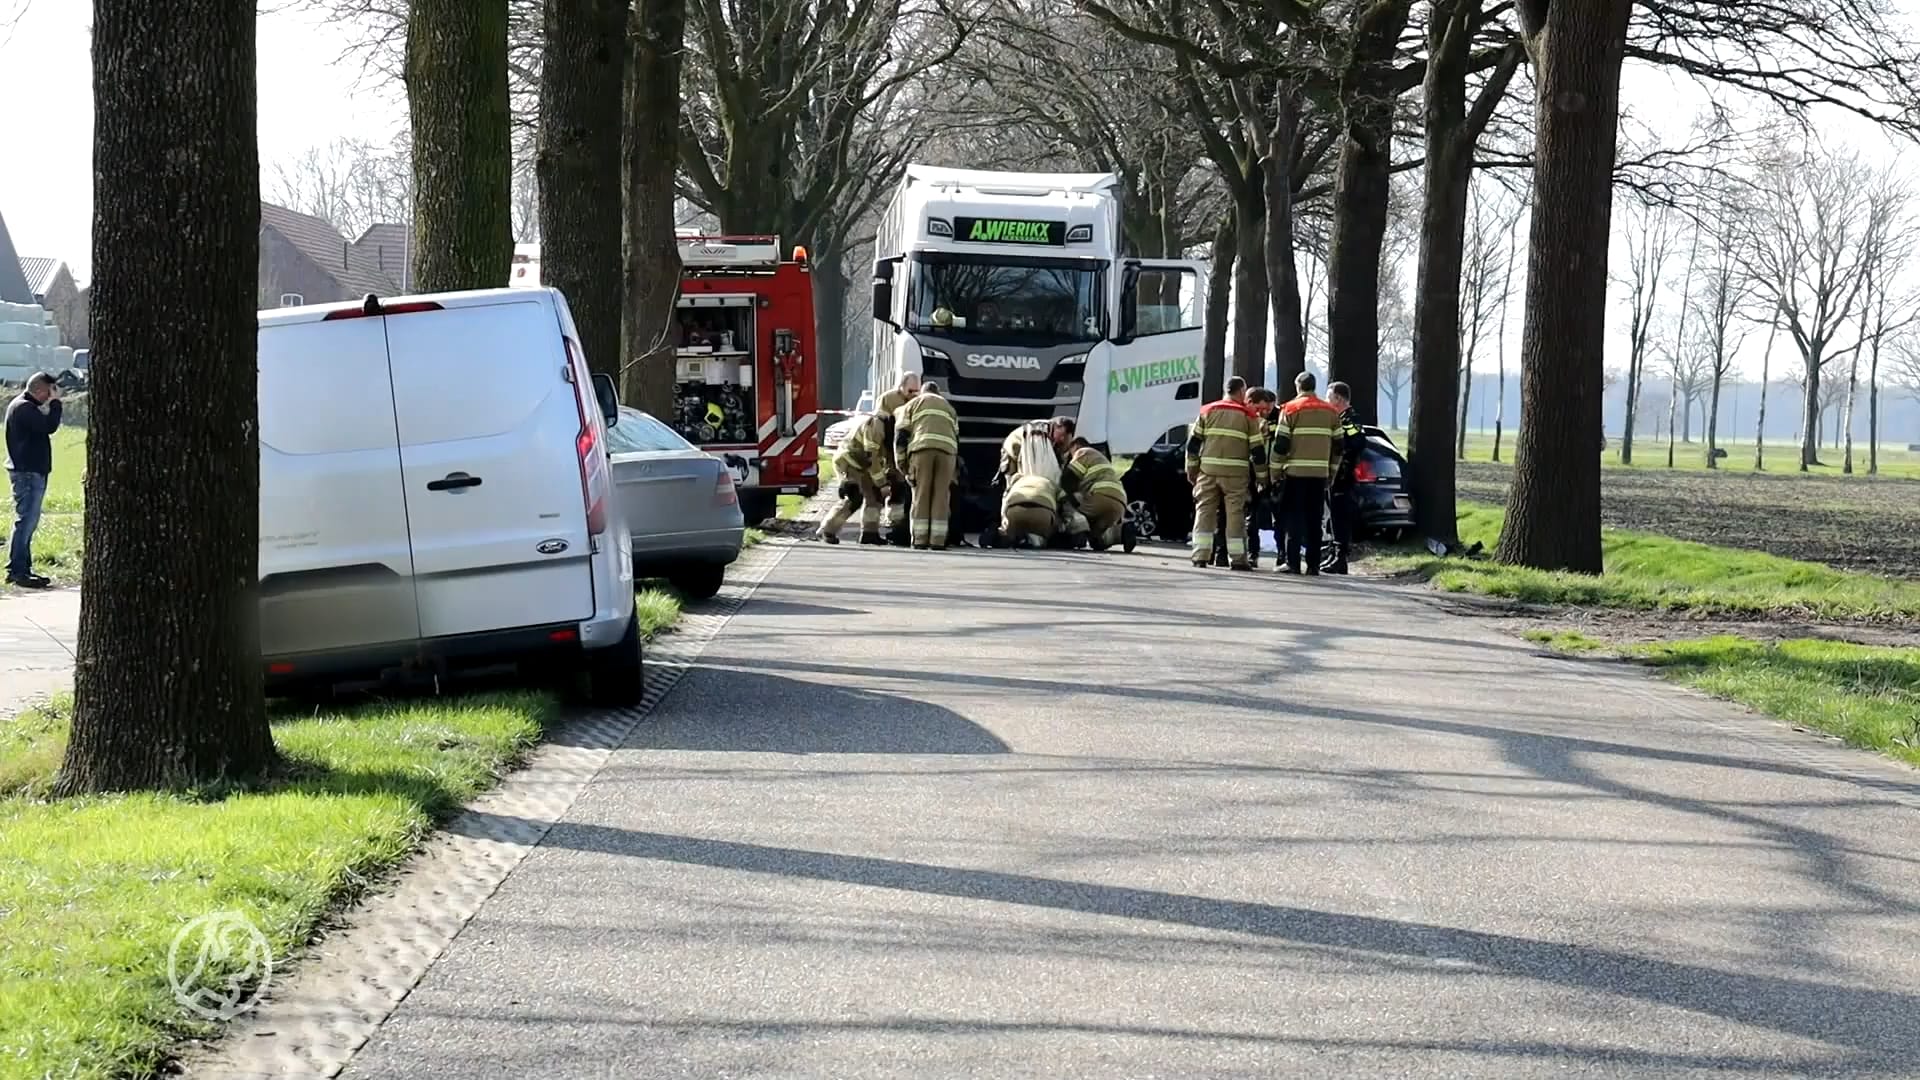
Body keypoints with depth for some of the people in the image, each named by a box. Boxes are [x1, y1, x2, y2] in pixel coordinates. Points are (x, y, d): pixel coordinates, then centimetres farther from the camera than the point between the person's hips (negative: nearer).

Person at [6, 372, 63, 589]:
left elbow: (43, 425, 20)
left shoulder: (23, 405, 17)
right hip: (28, 472, -11)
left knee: (28, 522, 14)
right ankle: (17, 571, -11)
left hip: (28, 471, 11)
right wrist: (55, 402, -15)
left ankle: (22, 569, 19)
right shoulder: (24, 407, -15)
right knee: (26, 520, -11)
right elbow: (50, 426, -23)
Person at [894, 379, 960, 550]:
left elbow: (901, 435, 13)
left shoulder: (912, 404, 24)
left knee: (921, 496, 0)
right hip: (947, 450, 2)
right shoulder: (949, 407, 34)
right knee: (941, 496, 2)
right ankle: (937, 540, -2)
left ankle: (919, 540, -2)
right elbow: (956, 436, 29)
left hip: (922, 447, -2)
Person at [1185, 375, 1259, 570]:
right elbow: (1257, 449, 3)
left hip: (1208, 469, 2)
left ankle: (1200, 555, 1)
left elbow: (1193, 443, 8)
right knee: (1235, 513, 2)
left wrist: (1191, 469, 14)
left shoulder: (1207, 411, 10)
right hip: (1236, 472, -2)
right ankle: (1237, 558, 1)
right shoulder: (1248, 415, 3)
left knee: (1204, 511, 6)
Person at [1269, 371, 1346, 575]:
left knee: (1293, 518, -1)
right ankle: (1313, 564, 6)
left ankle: (1291, 562, -7)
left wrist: (1275, 470, 2)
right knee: (1314, 520, 7)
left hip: (1295, 473, -4)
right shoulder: (1330, 412, 11)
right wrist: (1331, 471, 21)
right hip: (1320, 473, 4)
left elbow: (1280, 443, -7)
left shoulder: (1290, 409, -4)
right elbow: (1337, 445, 13)